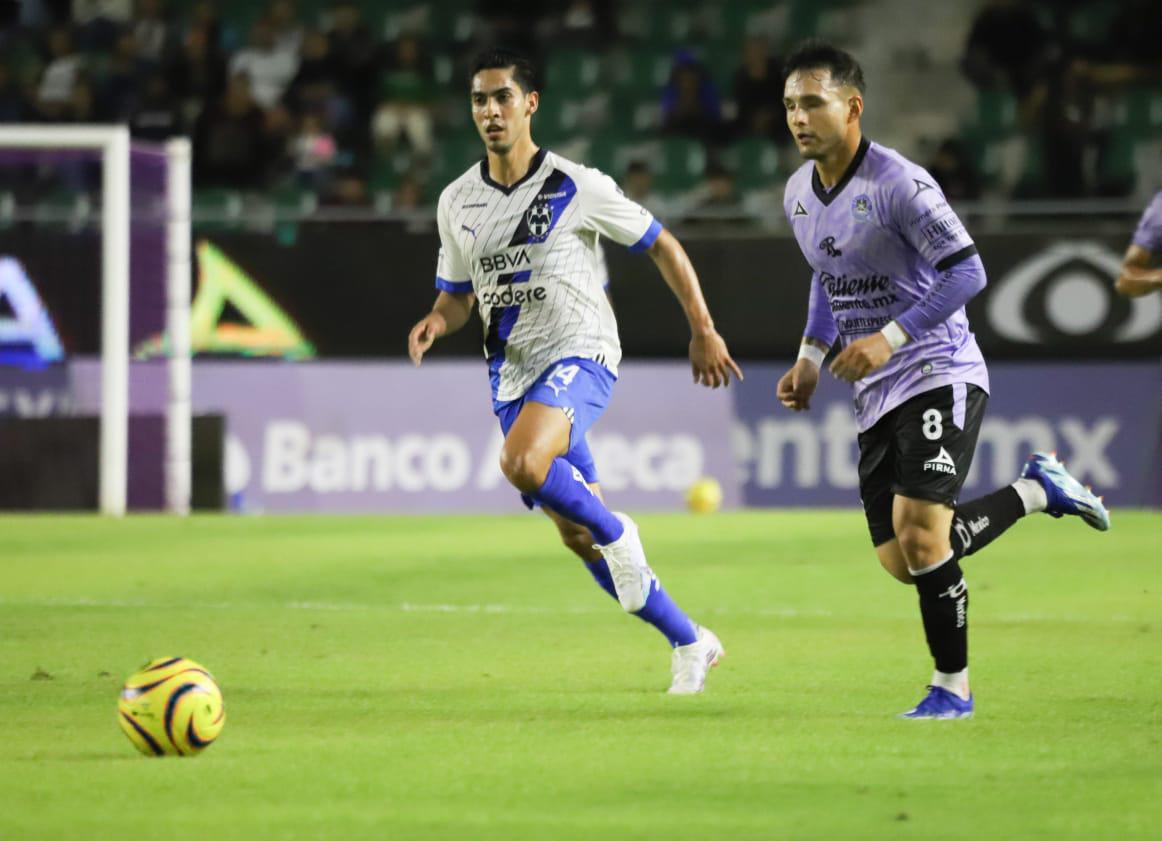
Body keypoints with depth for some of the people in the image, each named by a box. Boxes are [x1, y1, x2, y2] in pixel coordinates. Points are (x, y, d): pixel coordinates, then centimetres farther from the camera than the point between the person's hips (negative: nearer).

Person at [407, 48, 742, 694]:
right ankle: (689, 642, 19)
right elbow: (457, 297, 16)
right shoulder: (457, 202, 6)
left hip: (579, 354, -6)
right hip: (512, 370, 6)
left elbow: (663, 246, 1)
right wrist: (437, 322, -7)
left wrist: (704, 331, 0)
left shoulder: (576, 187, -8)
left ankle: (616, 534, -8)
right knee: (575, 534, 6)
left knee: (522, 463, -34)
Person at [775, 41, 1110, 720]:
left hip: (938, 376, -8)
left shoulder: (899, 184, -17)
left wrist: (891, 337, -25)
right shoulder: (799, 193, 8)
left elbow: (967, 272, -20)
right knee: (901, 560, 2)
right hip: (875, 395, 8)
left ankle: (952, 687, -2)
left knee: (919, 533, -20)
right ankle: (1036, 491, 21)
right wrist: (811, 357, 13)